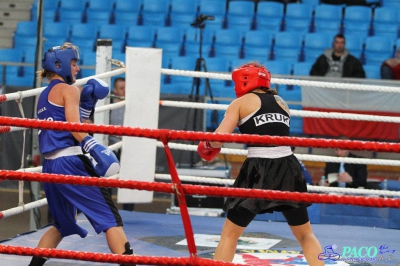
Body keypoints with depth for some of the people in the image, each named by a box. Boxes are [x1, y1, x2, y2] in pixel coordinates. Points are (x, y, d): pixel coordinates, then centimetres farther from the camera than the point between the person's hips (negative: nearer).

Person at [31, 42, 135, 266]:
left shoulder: (44, 96, 24)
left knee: (62, 224, 24)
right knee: (110, 217, -8)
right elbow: (74, 127, -14)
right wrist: (96, 148, -26)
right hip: (70, 162, -8)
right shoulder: (69, 90, 0)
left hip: (50, 166, 8)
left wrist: (88, 103, 18)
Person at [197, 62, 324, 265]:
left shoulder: (241, 103, 3)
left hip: (258, 172, -4)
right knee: (305, 235, 17)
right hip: (288, 169, 4)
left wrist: (206, 146, 13)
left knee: (229, 234, 10)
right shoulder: (281, 102, 18)